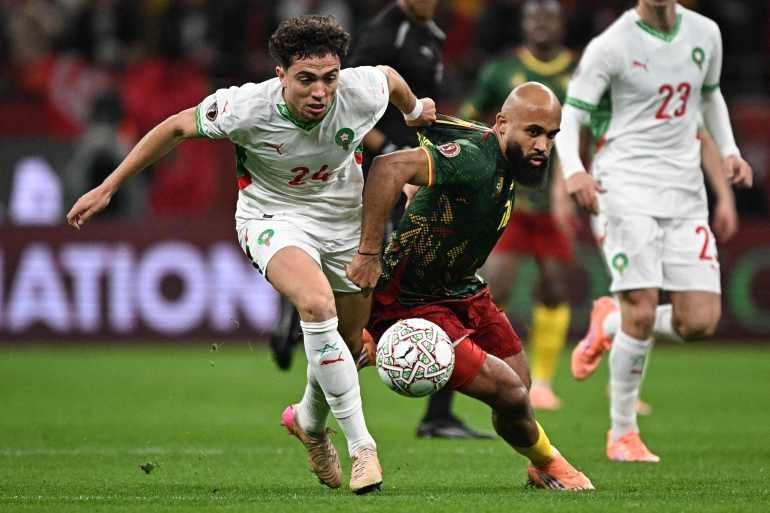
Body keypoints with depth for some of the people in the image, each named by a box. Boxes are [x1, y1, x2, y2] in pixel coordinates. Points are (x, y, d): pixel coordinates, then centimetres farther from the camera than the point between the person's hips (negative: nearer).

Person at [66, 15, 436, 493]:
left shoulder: (362, 92, -24)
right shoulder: (248, 108, -29)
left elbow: (389, 75, 2)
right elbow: (177, 128, -13)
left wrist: (415, 110, 25)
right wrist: (107, 188, -9)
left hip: (343, 218, 4)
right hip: (273, 216, -4)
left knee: (349, 344, 13)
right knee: (317, 305, -32)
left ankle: (309, 421, 47)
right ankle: (361, 445, -24)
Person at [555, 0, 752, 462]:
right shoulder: (611, 46, -7)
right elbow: (571, 115, -5)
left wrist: (729, 152, 12)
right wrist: (573, 171, -24)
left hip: (685, 189, 5)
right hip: (626, 182, -5)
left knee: (701, 322, -6)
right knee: (642, 312, -15)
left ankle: (609, 322, 24)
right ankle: (623, 434, 2)